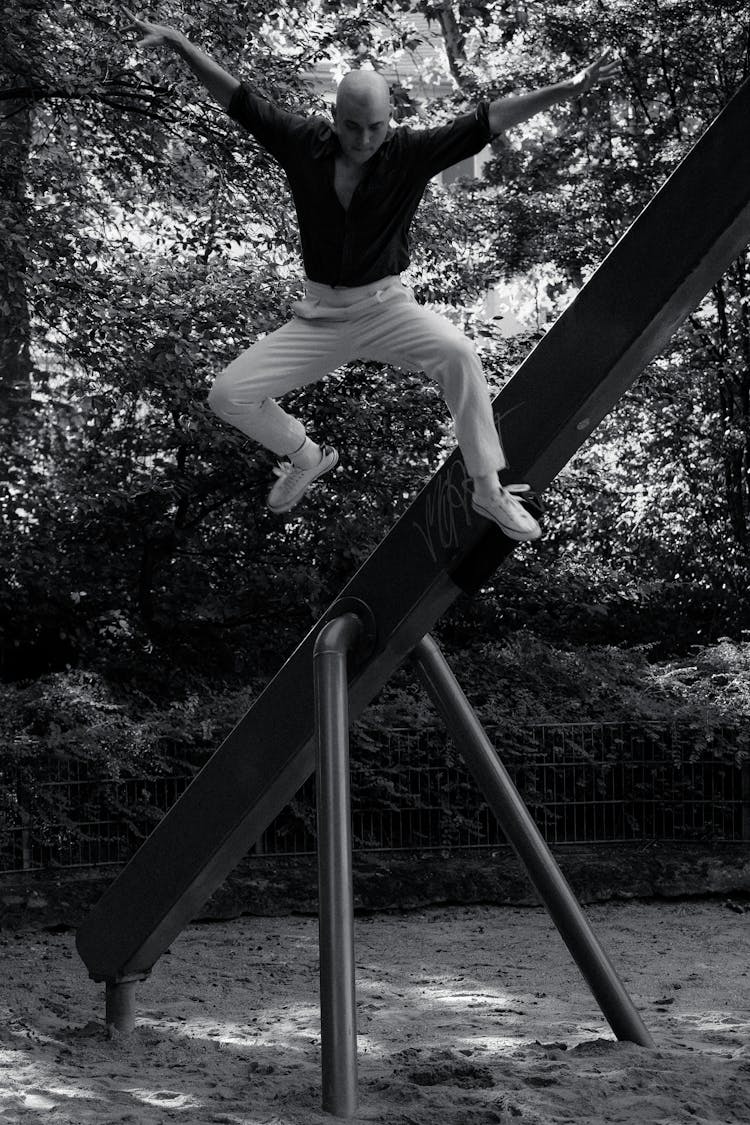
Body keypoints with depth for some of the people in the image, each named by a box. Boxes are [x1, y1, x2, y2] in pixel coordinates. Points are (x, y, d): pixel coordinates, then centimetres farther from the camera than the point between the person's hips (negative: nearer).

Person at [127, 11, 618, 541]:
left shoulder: (410, 152, -11)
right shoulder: (304, 142, -7)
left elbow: (489, 118, -15)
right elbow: (237, 95, -1)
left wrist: (568, 89, -21)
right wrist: (179, 43, -9)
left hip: (387, 308, -2)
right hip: (318, 317, 3)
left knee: (458, 353, -33)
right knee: (228, 395, -7)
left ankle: (489, 489, -18)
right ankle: (307, 458, 24)